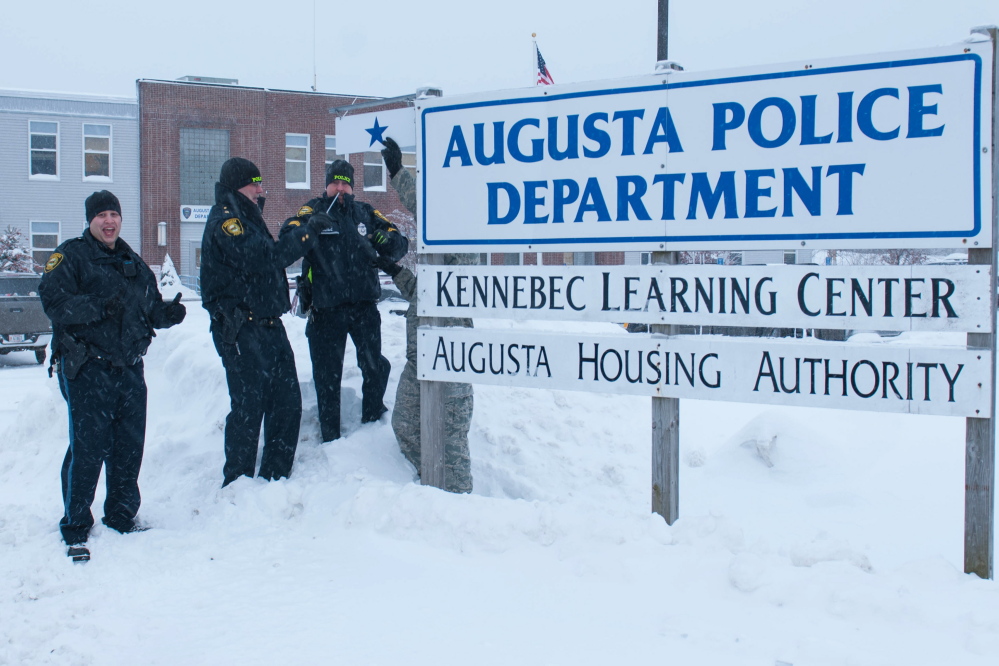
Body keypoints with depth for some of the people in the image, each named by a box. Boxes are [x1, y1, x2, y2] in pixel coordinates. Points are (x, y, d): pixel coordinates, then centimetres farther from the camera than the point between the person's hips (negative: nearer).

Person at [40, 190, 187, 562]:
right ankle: (75, 528, 2)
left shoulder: (134, 264, 19)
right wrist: (97, 307, -28)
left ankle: (122, 516, 24)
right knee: (88, 448, -8)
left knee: (129, 447, 9)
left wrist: (168, 314, 0)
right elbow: (54, 301, -14)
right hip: (86, 368, -6)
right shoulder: (70, 256, -1)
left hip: (129, 368, 6)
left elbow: (150, 309, 22)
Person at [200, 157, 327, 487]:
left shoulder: (249, 217, 20)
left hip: (268, 326, 9)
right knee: (249, 407, -6)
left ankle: (275, 479, 18)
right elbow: (259, 258, -24)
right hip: (241, 330, -9)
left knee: (287, 403, 8)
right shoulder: (223, 220, -10)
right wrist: (305, 235, -21)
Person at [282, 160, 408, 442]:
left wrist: (388, 240, -12)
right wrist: (309, 227, -33)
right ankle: (330, 437, 17)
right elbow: (288, 237, -13)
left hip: (364, 305, 2)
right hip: (326, 309, -1)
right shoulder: (313, 211, 4)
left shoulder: (365, 213, 12)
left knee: (374, 366, -4)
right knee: (327, 375, 5)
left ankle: (373, 419, 21)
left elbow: (399, 245, 11)